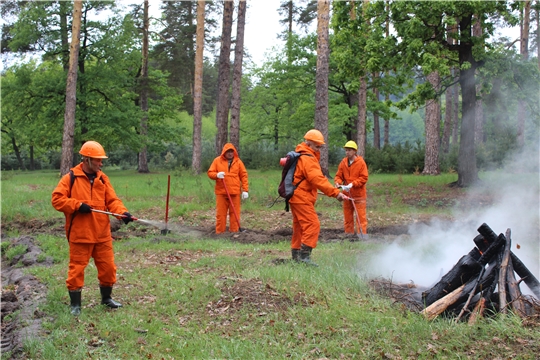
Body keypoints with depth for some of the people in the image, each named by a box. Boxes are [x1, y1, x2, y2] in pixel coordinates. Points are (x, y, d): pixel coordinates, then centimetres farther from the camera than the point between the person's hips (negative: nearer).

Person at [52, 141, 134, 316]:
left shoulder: (102, 178, 7)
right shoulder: (70, 178, -5)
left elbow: (112, 200, 2)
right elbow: (57, 199, -9)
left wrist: (123, 212, -16)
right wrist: (78, 205, -19)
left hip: (102, 234, 4)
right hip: (79, 234, -4)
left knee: (108, 267, 10)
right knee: (77, 268, 2)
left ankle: (106, 298, 30)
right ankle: (75, 303, 16)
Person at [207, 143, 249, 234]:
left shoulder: (238, 161, 6)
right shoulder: (217, 161, 6)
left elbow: (244, 176, 4)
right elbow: (210, 173, 5)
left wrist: (245, 190, -3)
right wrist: (217, 175, -17)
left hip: (235, 192, 0)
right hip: (221, 192, 0)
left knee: (234, 213, 1)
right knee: (220, 213, 1)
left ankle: (234, 231, 6)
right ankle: (219, 232, 5)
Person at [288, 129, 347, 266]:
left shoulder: (299, 156, 17)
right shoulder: (308, 159, -17)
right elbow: (317, 179, -26)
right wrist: (335, 193, -31)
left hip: (296, 197, 11)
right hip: (302, 198, -11)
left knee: (299, 226, 16)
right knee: (312, 224, -15)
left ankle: (296, 254, 22)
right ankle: (304, 255, -18)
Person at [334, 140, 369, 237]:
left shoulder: (361, 162, -8)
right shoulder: (343, 162, 3)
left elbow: (364, 178, -11)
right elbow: (338, 176, 5)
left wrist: (353, 184, -22)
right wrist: (338, 182, -17)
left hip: (358, 195, -5)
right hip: (347, 194, 5)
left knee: (361, 217, -3)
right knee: (347, 217, 11)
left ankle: (363, 235, 2)